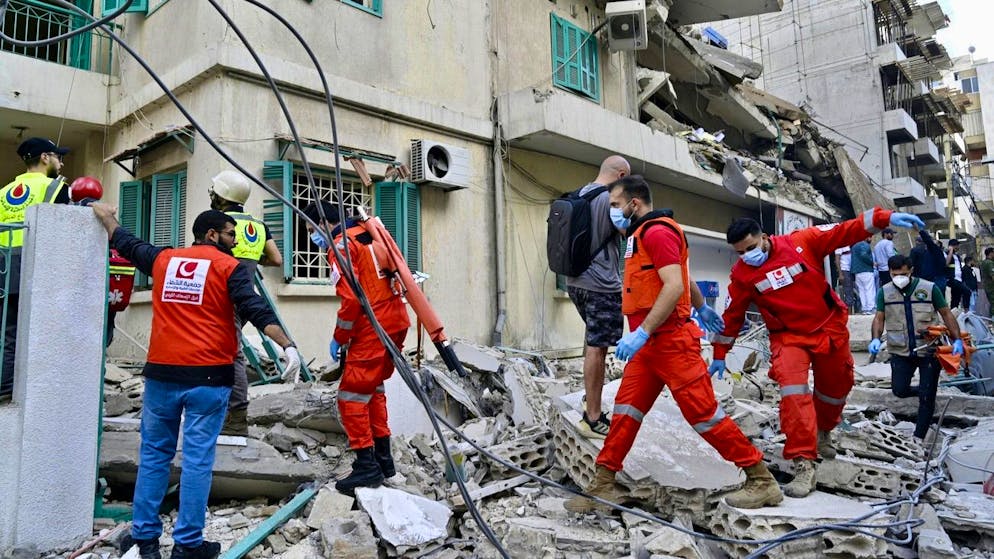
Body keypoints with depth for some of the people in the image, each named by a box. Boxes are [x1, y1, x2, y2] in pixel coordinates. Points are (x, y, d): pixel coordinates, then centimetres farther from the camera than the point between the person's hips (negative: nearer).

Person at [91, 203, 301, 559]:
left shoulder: (163, 259, 12)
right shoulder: (228, 267, -2)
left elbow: (125, 243, 30)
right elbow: (255, 310, -13)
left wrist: (106, 216, 49)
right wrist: (287, 345, -17)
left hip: (161, 373, 4)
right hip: (208, 376, -4)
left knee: (154, 453, 15)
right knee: (197, 459, 1)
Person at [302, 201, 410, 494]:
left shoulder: (341, 245, -9)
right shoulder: (368, 236, 18)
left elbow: (351, 299, -18)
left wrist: (339, 338, -5)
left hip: (373, 328, -9)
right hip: (396, 322, 9)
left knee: (352, 396, -2)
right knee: (373, 389, 20)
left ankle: (367, 465, 2)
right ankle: (383, 458, 26)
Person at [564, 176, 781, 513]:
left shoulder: (657, 232, -11)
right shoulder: (642, 235, 20)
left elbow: (675, 287, -22)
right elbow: (686, 280, 31)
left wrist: (641, 332, -26)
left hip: (670, 340, -10)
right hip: (649, 344, 10)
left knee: (703, 413, -4)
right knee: (626, 412, 6)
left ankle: (761, 480, 9)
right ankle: (604, 485, 10)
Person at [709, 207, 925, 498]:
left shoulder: (802, 242, -13)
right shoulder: (742, 275, -9)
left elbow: (845, 231, -11)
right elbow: (732, 316, 1)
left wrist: (884, 218, -25)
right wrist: (719, 355, 6)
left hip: (830, 330, 2)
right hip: (789, 338, -1)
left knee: (836, 389, 18)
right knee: (793, 391, -24)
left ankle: (823, 432, 51)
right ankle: (804, 465, -20)